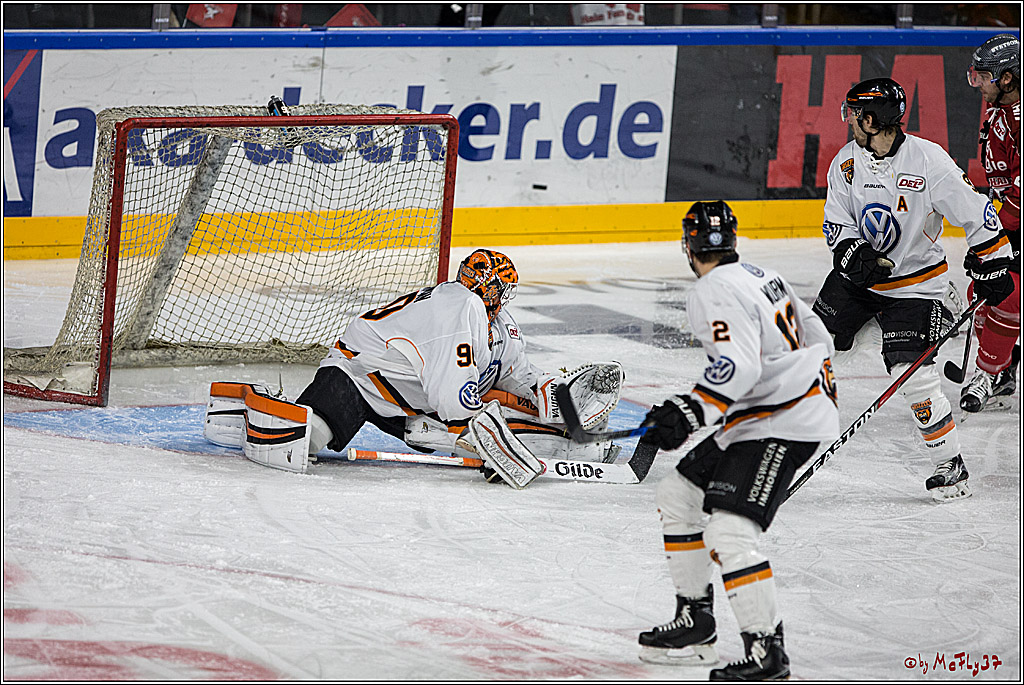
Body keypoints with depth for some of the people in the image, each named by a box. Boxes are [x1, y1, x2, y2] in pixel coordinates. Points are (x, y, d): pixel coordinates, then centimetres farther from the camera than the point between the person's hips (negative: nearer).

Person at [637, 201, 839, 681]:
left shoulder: (714, 292, -16)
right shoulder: (760, 277, 13)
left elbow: (739, 366, -30)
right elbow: (815, 335, 21)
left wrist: (690, 413, -36)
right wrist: (822, 390, 35)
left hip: (783, 425, -11)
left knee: (728, 533, -20)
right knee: (678, 495, 17)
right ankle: (695, 624, 22)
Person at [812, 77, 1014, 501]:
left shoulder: (928, 161, -21)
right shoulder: (847, 162, -5)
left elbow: (976, 213, -15)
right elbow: (836, 223, 2)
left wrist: (991, 267, -14)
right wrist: (853, 253, -18)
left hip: (912, 285, -5)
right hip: (857, 274, 5)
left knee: (914, 374, -15)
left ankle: (951, 466, -3)